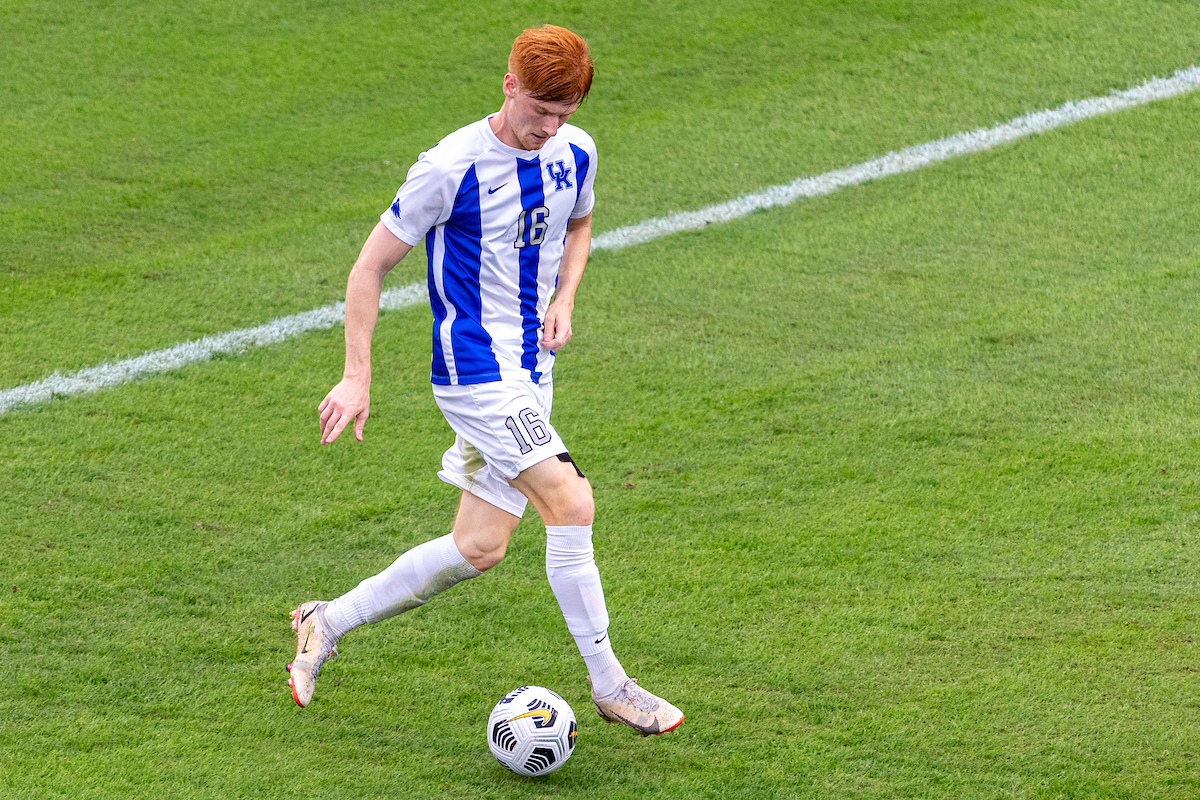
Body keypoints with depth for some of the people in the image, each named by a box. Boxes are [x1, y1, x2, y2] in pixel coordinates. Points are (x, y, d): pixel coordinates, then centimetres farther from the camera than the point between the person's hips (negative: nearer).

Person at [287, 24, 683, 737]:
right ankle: (609, 685, -8)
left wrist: (563, 299, 5)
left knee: (479, 550, 8)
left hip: (531, 370, 8)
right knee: (571, 503, -18)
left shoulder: (575, 152, 3)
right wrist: (358, 378, -13)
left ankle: (329, 623, 23)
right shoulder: (453, 167, -17)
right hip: (476, 368, -8)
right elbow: (371, 267, -9)